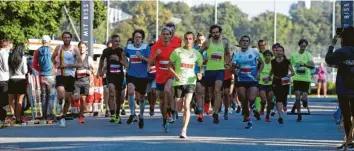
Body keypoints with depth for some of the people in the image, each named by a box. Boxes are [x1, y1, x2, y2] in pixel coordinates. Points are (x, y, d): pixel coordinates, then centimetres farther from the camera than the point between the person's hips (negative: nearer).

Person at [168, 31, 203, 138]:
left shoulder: (196, 53, 6)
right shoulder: (177, 51, 2)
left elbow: (201, 66, 14)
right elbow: (170, 65, 7)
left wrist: (200, 73, -8)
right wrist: (175, 74, -11)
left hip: (191, 81, -1)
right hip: (178, 82, 1)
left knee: (187, 106, -16)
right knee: (178, 107, 6)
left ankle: (184, 130, -18)